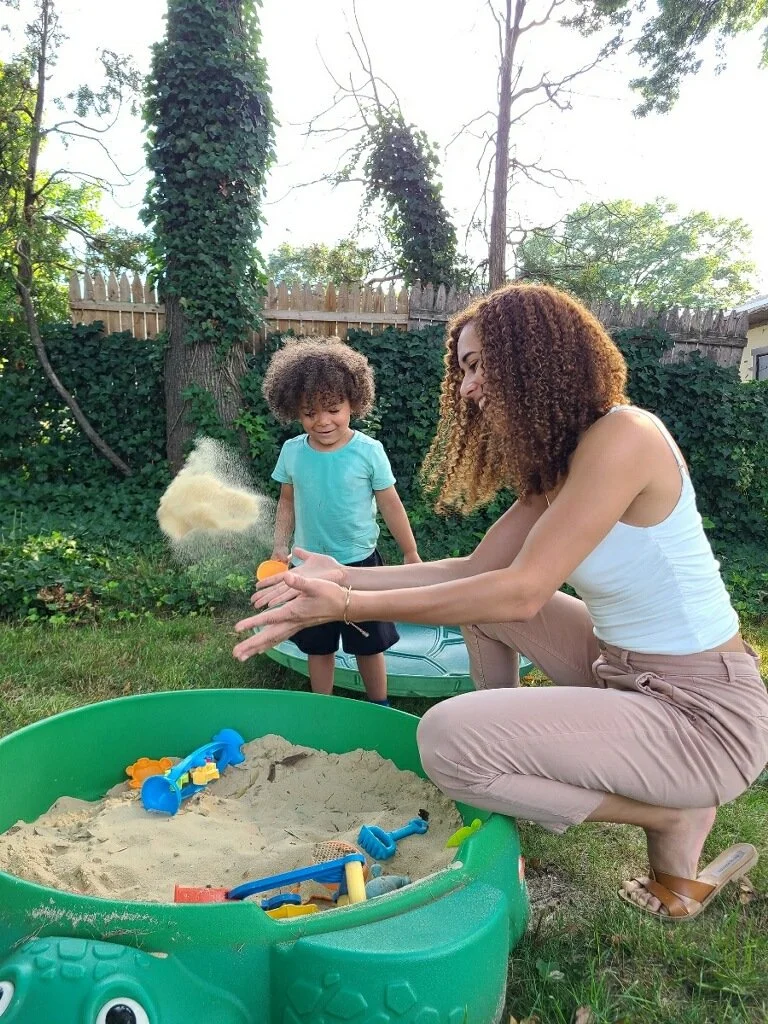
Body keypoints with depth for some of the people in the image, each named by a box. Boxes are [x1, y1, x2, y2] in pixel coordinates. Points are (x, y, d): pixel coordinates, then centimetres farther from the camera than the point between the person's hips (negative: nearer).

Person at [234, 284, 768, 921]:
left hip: (701, 716, -9)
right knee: (480, 597, 14)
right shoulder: (556, 461, 7)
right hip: (626, 672, 9)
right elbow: (476, 568, 5)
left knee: (448, 738, -21)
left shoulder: (623, 437, -21)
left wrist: (349, 606, -23)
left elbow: (522, 592, -26)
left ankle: (676, 822, 0)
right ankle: (499, 792, 21)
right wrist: (346, 576, 0)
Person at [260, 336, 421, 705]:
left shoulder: (368, 451, -13)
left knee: (368, 646, 12)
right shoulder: (292, 452, -4)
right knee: (318, 647, 15)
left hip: (360, 563, -2)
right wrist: (280, 546, -2)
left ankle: (379, 710, 31)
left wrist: (411, 554, 0)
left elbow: (390, 504, -6)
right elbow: (287, 503, 8)